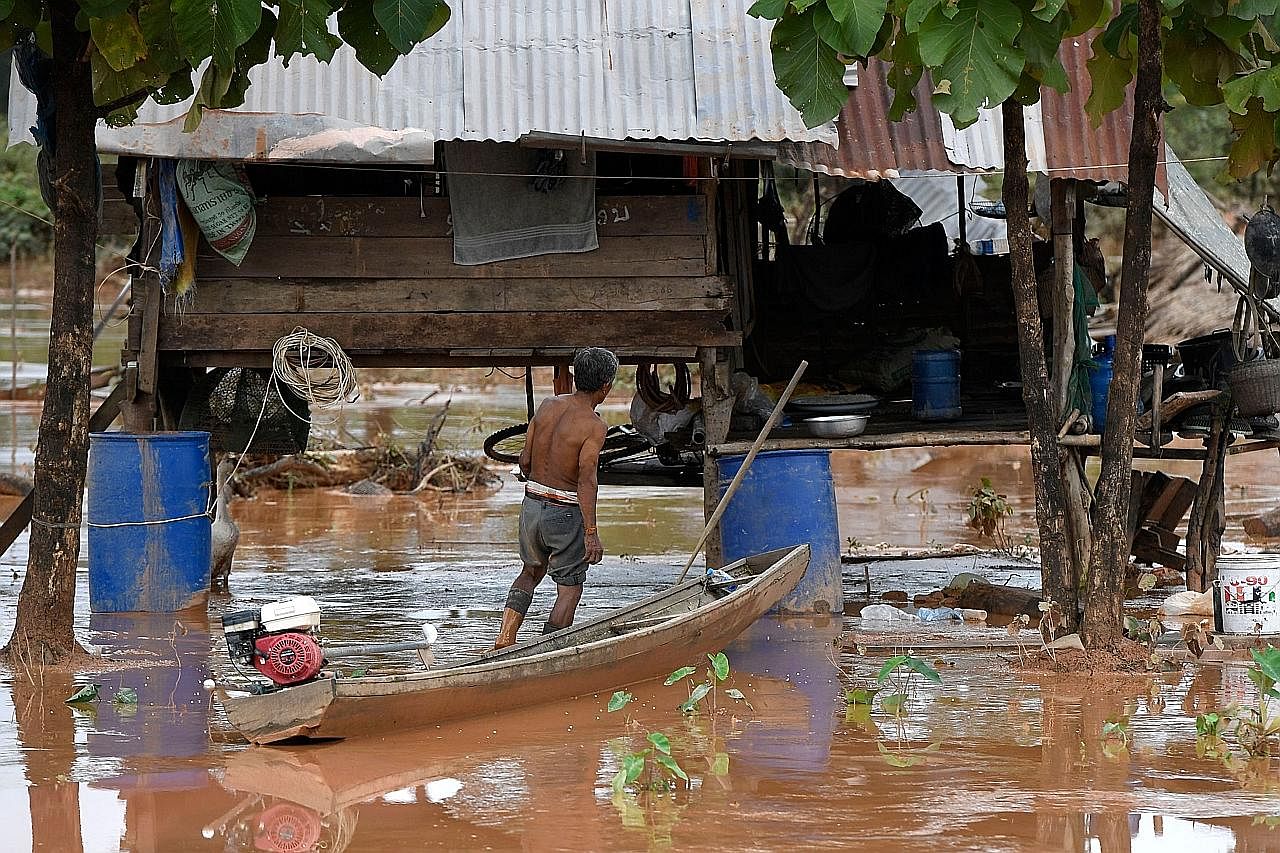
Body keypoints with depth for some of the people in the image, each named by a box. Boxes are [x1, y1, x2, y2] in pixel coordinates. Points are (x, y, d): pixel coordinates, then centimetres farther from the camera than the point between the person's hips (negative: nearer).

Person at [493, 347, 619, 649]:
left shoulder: (547, 406, 2)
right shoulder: (594, 426, -16)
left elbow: (524, 461, 6)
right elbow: (586, 480, -23)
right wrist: (591, 533, -23)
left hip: (531, 503, 6)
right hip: (566, 513, -6)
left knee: (532, 571, 26)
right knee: (569, 589, 7)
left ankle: (505, 638, 14)